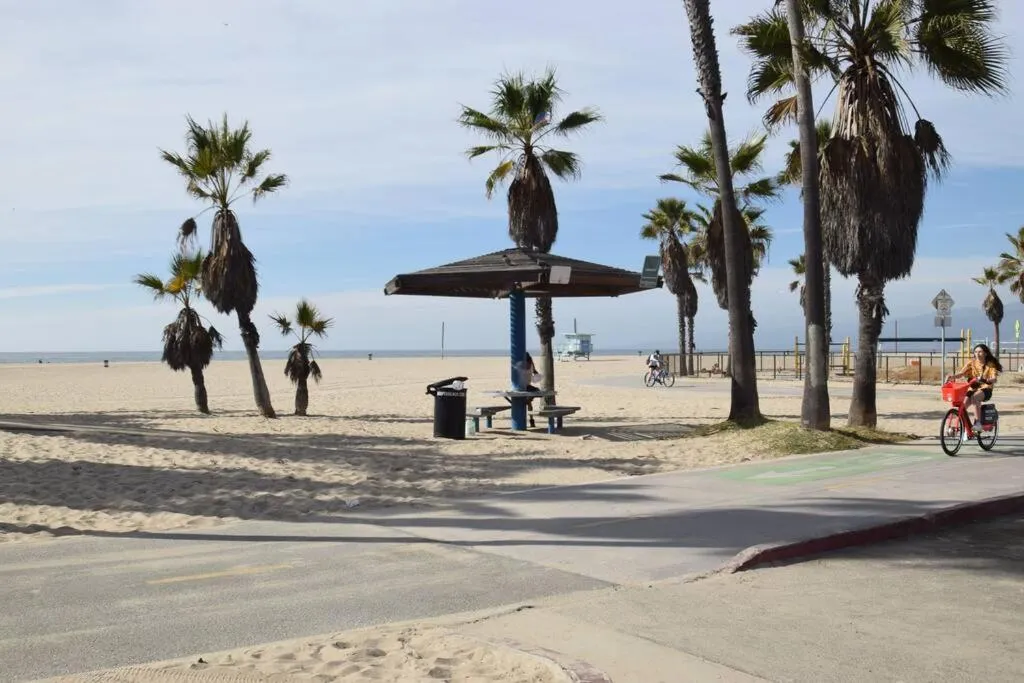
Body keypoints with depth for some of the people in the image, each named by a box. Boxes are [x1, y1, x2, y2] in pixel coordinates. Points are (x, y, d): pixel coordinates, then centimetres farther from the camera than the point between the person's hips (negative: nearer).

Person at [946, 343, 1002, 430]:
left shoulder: (991, 364, -2)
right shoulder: (971, 362, 5)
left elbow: (994, 379, -14)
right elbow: (961, 373, -7)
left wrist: (984, 380, -37)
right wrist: (952, 376, -28)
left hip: (985, 389, -3)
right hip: (972, 388, 3)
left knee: (974, 397, -36)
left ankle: (977, 422, -33)